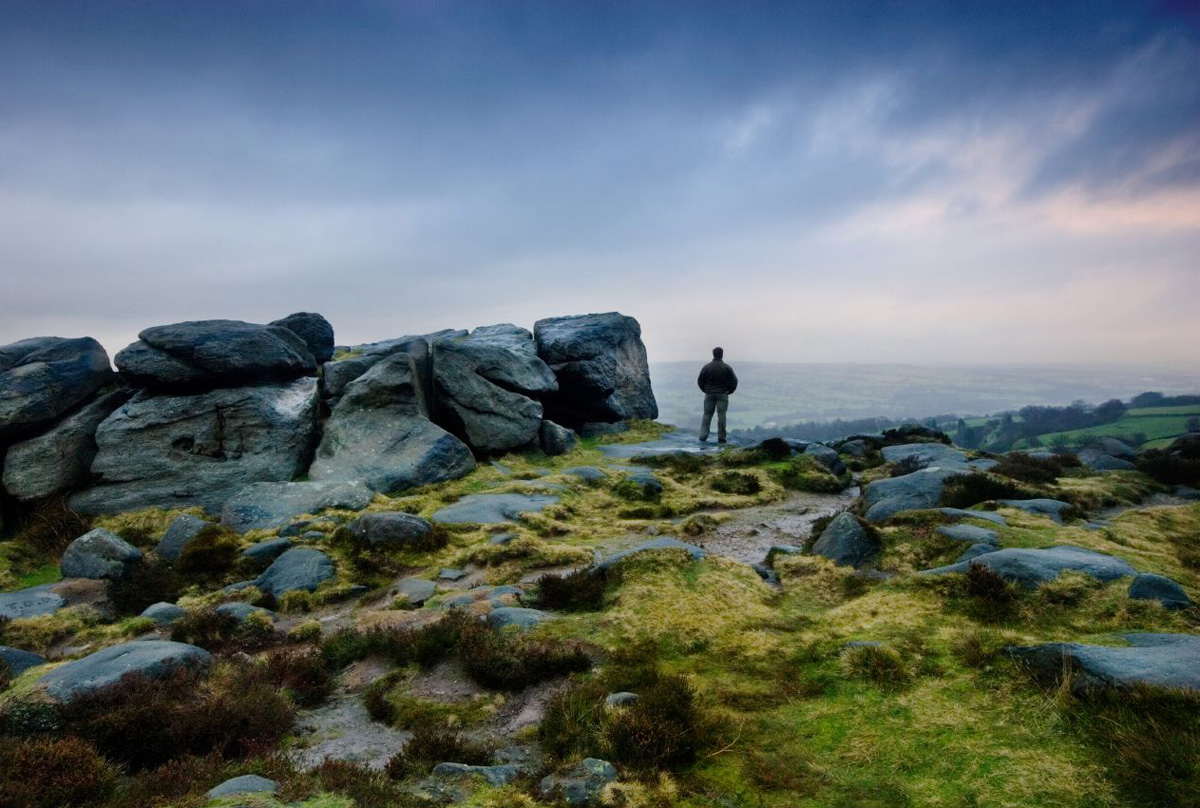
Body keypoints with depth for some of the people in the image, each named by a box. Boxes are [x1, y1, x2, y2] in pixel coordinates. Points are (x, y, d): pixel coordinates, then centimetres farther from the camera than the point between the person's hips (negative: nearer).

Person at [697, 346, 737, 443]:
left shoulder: (707, 367, 1)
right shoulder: (726, 368, -4)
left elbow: (700, 381, 3)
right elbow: (734, 381, -5)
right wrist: (729, 391, 8)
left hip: (709, 395, 2)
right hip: (722, 395, -1)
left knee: (707, 415, 7)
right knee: (721, 416, 1)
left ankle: (703, 437, 1)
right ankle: (721, 438, 0)